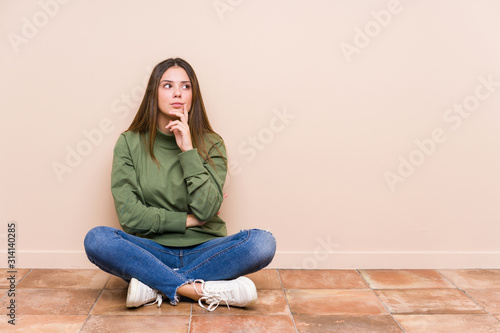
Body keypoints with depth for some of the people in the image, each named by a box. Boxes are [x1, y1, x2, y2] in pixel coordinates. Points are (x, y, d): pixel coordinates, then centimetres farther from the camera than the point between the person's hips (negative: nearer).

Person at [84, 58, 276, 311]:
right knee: (96, 239, -28)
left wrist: (188, 150, -14)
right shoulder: (129, 143, 1)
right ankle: (203, 289, -26)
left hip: (203, 250, 1)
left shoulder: (211, 143, 1)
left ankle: (155, 285, -20)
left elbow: (206, 210, -12)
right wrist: (188, 220, -7)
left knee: (263, 243, -26)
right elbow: (129, 215, -7)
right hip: (152, 250, 0)